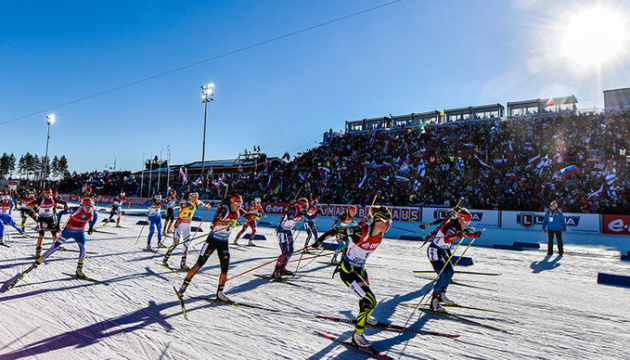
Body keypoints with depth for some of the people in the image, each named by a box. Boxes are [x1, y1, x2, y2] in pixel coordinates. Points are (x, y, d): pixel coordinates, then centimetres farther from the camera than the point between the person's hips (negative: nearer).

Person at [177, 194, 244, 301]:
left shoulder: (237, 211, 0)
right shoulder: (224, 209, -21)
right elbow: (215, 222, -36)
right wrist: (229, 222, -50)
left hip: (224, 243, 6)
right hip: (212, 240, -6)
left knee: (225, 267, -1)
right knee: (199, 264, -1)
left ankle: (220, 293, 10)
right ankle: (184, 285, 15)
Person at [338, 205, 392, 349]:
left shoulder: (380, 235, -8)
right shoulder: (361, 232, -31)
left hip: (360, 268, 8)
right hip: (347, 271, -8)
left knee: (366, 294, 29)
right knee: (370, 301, -11)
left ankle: (363, 317, 60)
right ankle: (357, 334, 5)